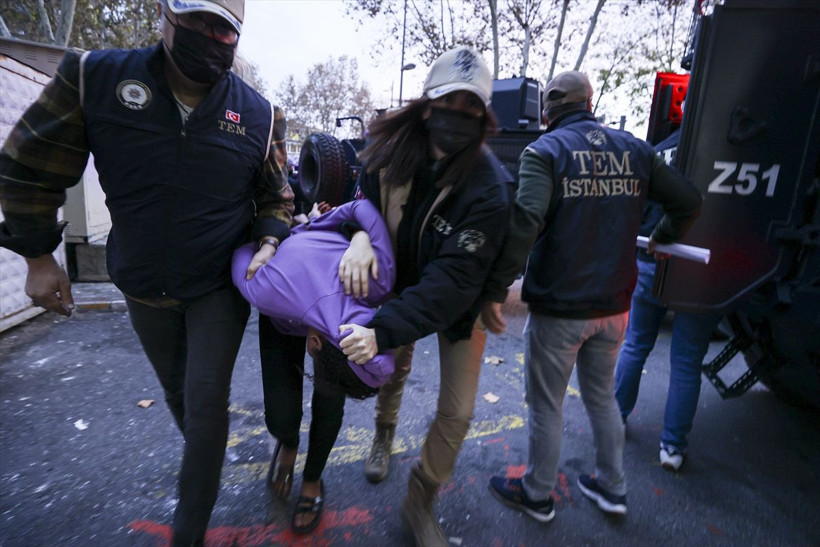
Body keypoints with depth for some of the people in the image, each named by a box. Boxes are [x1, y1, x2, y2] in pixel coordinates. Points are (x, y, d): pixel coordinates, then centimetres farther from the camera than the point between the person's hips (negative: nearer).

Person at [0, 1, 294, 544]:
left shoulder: (260, 115, -10)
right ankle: (206, 455, 53)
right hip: (144, 289, 2)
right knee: (177, 391, 22)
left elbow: (276, 196, 2)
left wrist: (268, 242, -16)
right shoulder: (94, 77, -11)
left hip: (220, 286, -1)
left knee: (206, 401, 0)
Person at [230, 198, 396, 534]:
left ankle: (312, 481, 27)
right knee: (281, 416, -9)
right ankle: (288, 444, 31)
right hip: (285, 316, -1)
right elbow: (243, 251, -21)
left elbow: (362, 206, -25)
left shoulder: (379, 278, -38)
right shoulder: (268, 293, -44)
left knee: (329, 409, -5)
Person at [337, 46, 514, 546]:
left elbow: (454, 279, -36)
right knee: (395, 368, 23)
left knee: (457, 412, 2)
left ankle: (421, 502, 28)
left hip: (459, 306, -3)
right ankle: (384, 435, 57)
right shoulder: (392, 150, -18)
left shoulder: (490, 187, -32)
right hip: (404, 286, 4)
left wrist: (384, 329, -45)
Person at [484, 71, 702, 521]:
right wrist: (662, 239, 28)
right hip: (614, 305, 6)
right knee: (601, 396, 25)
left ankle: (536, 497, 32)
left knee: (546, 406, 12)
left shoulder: (545, 151, -11)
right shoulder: (634, 150, 6)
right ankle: (612, 488, 41)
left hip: (558, 307, -5)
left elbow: (525, 220, -28)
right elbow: (688, 201, 11)